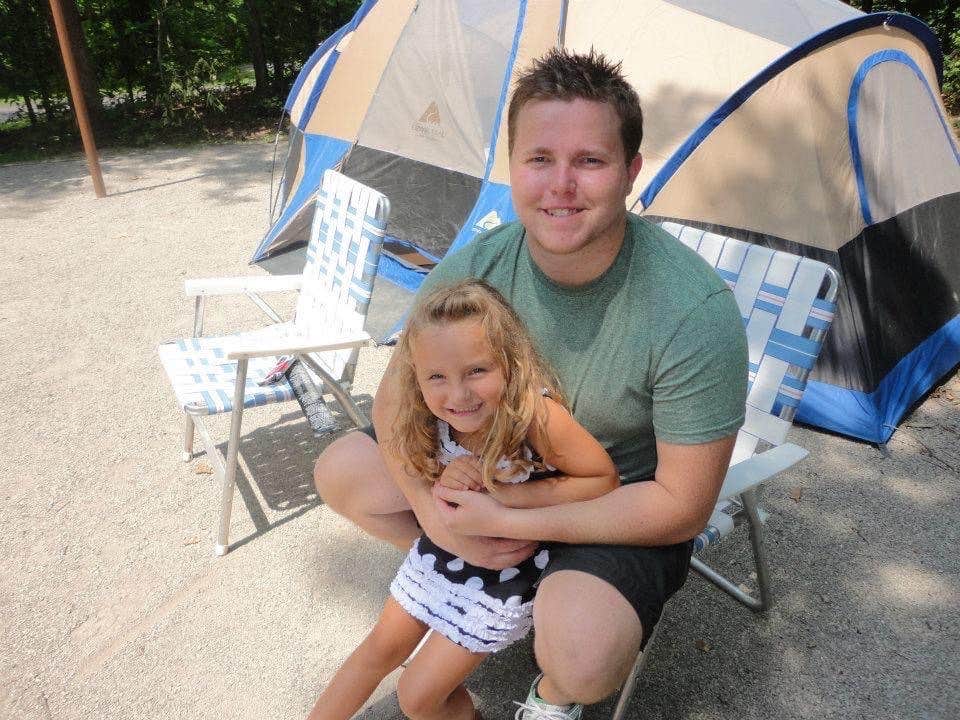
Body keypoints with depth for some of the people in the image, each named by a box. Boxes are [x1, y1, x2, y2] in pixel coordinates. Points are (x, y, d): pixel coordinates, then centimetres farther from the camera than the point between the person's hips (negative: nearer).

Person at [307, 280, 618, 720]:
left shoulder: (537, 416, -34)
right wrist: (443, 483, -24)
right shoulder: (431, 416, -18)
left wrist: (510, 494, -29)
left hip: (507, 569, -4)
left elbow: (606, 481, -22)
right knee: (380, 649, 20)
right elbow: (417, 482, 0)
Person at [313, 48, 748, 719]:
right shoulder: (474, 269, -18)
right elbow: (398, 395, -5)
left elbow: (682, 506, -24)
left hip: (625, 504, -4)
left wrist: (508, 522, -27)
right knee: (342, 471, 0)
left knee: (580, 650, -33)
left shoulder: (696, 311, -31)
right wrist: (434, 513, -21)